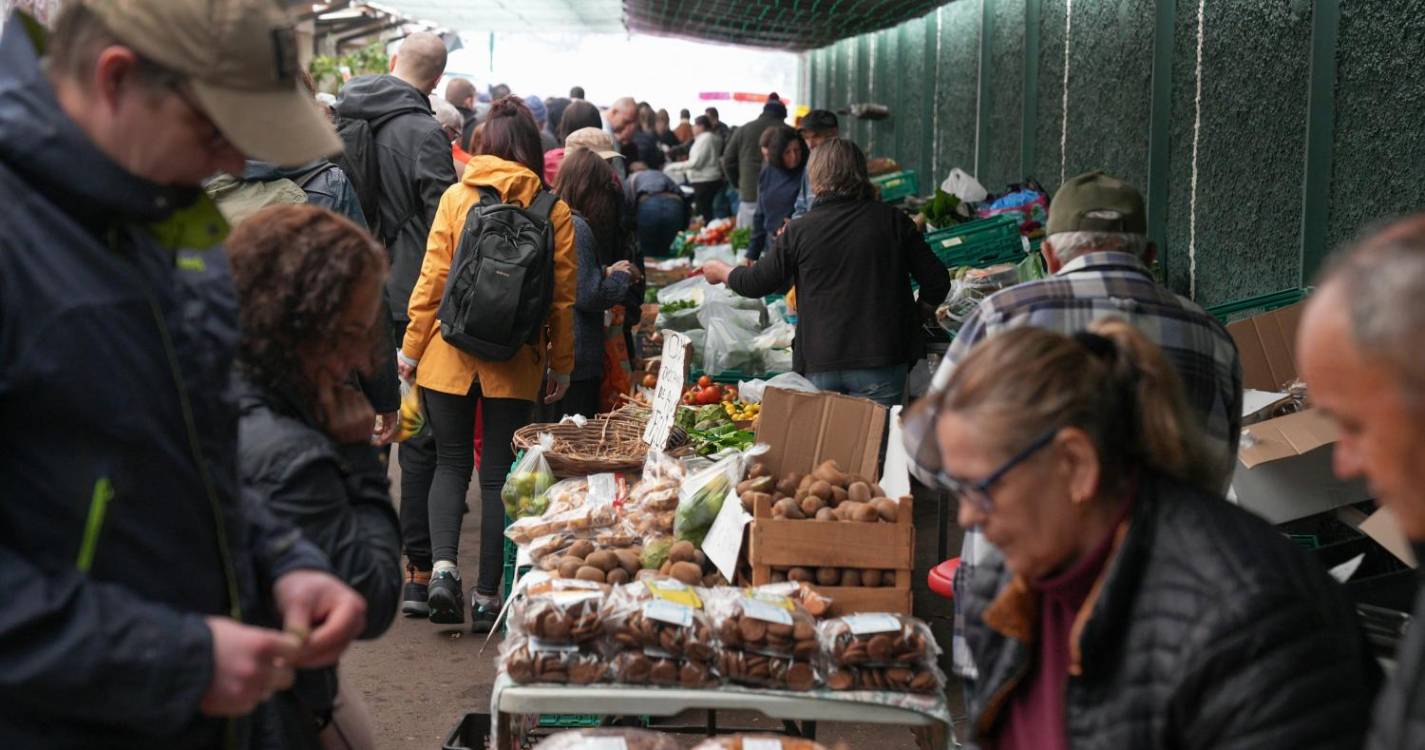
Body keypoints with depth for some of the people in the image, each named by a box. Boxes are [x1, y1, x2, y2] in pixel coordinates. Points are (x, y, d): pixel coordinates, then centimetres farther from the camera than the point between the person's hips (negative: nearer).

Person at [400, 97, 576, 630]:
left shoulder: (457, 197, -3)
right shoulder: (554, 211, -3)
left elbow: (432, 279, -3)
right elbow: (562, 296, -1)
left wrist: (411, 348, 5)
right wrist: (561, 364, 8)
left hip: (450, 355, 0)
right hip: (515, 364, 0)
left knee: (451, 462, 14)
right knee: (498, 474, 9)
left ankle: (444, 567, -5)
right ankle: (487, 596, 12)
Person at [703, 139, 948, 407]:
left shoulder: (800, 231, -3)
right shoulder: (892, 221, -1)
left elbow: (757, 283, 8)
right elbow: (936, 282, 0)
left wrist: (721, 272, 28)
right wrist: (913, 320, 18)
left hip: (819, 364, 0)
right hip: (880, 362, 0)